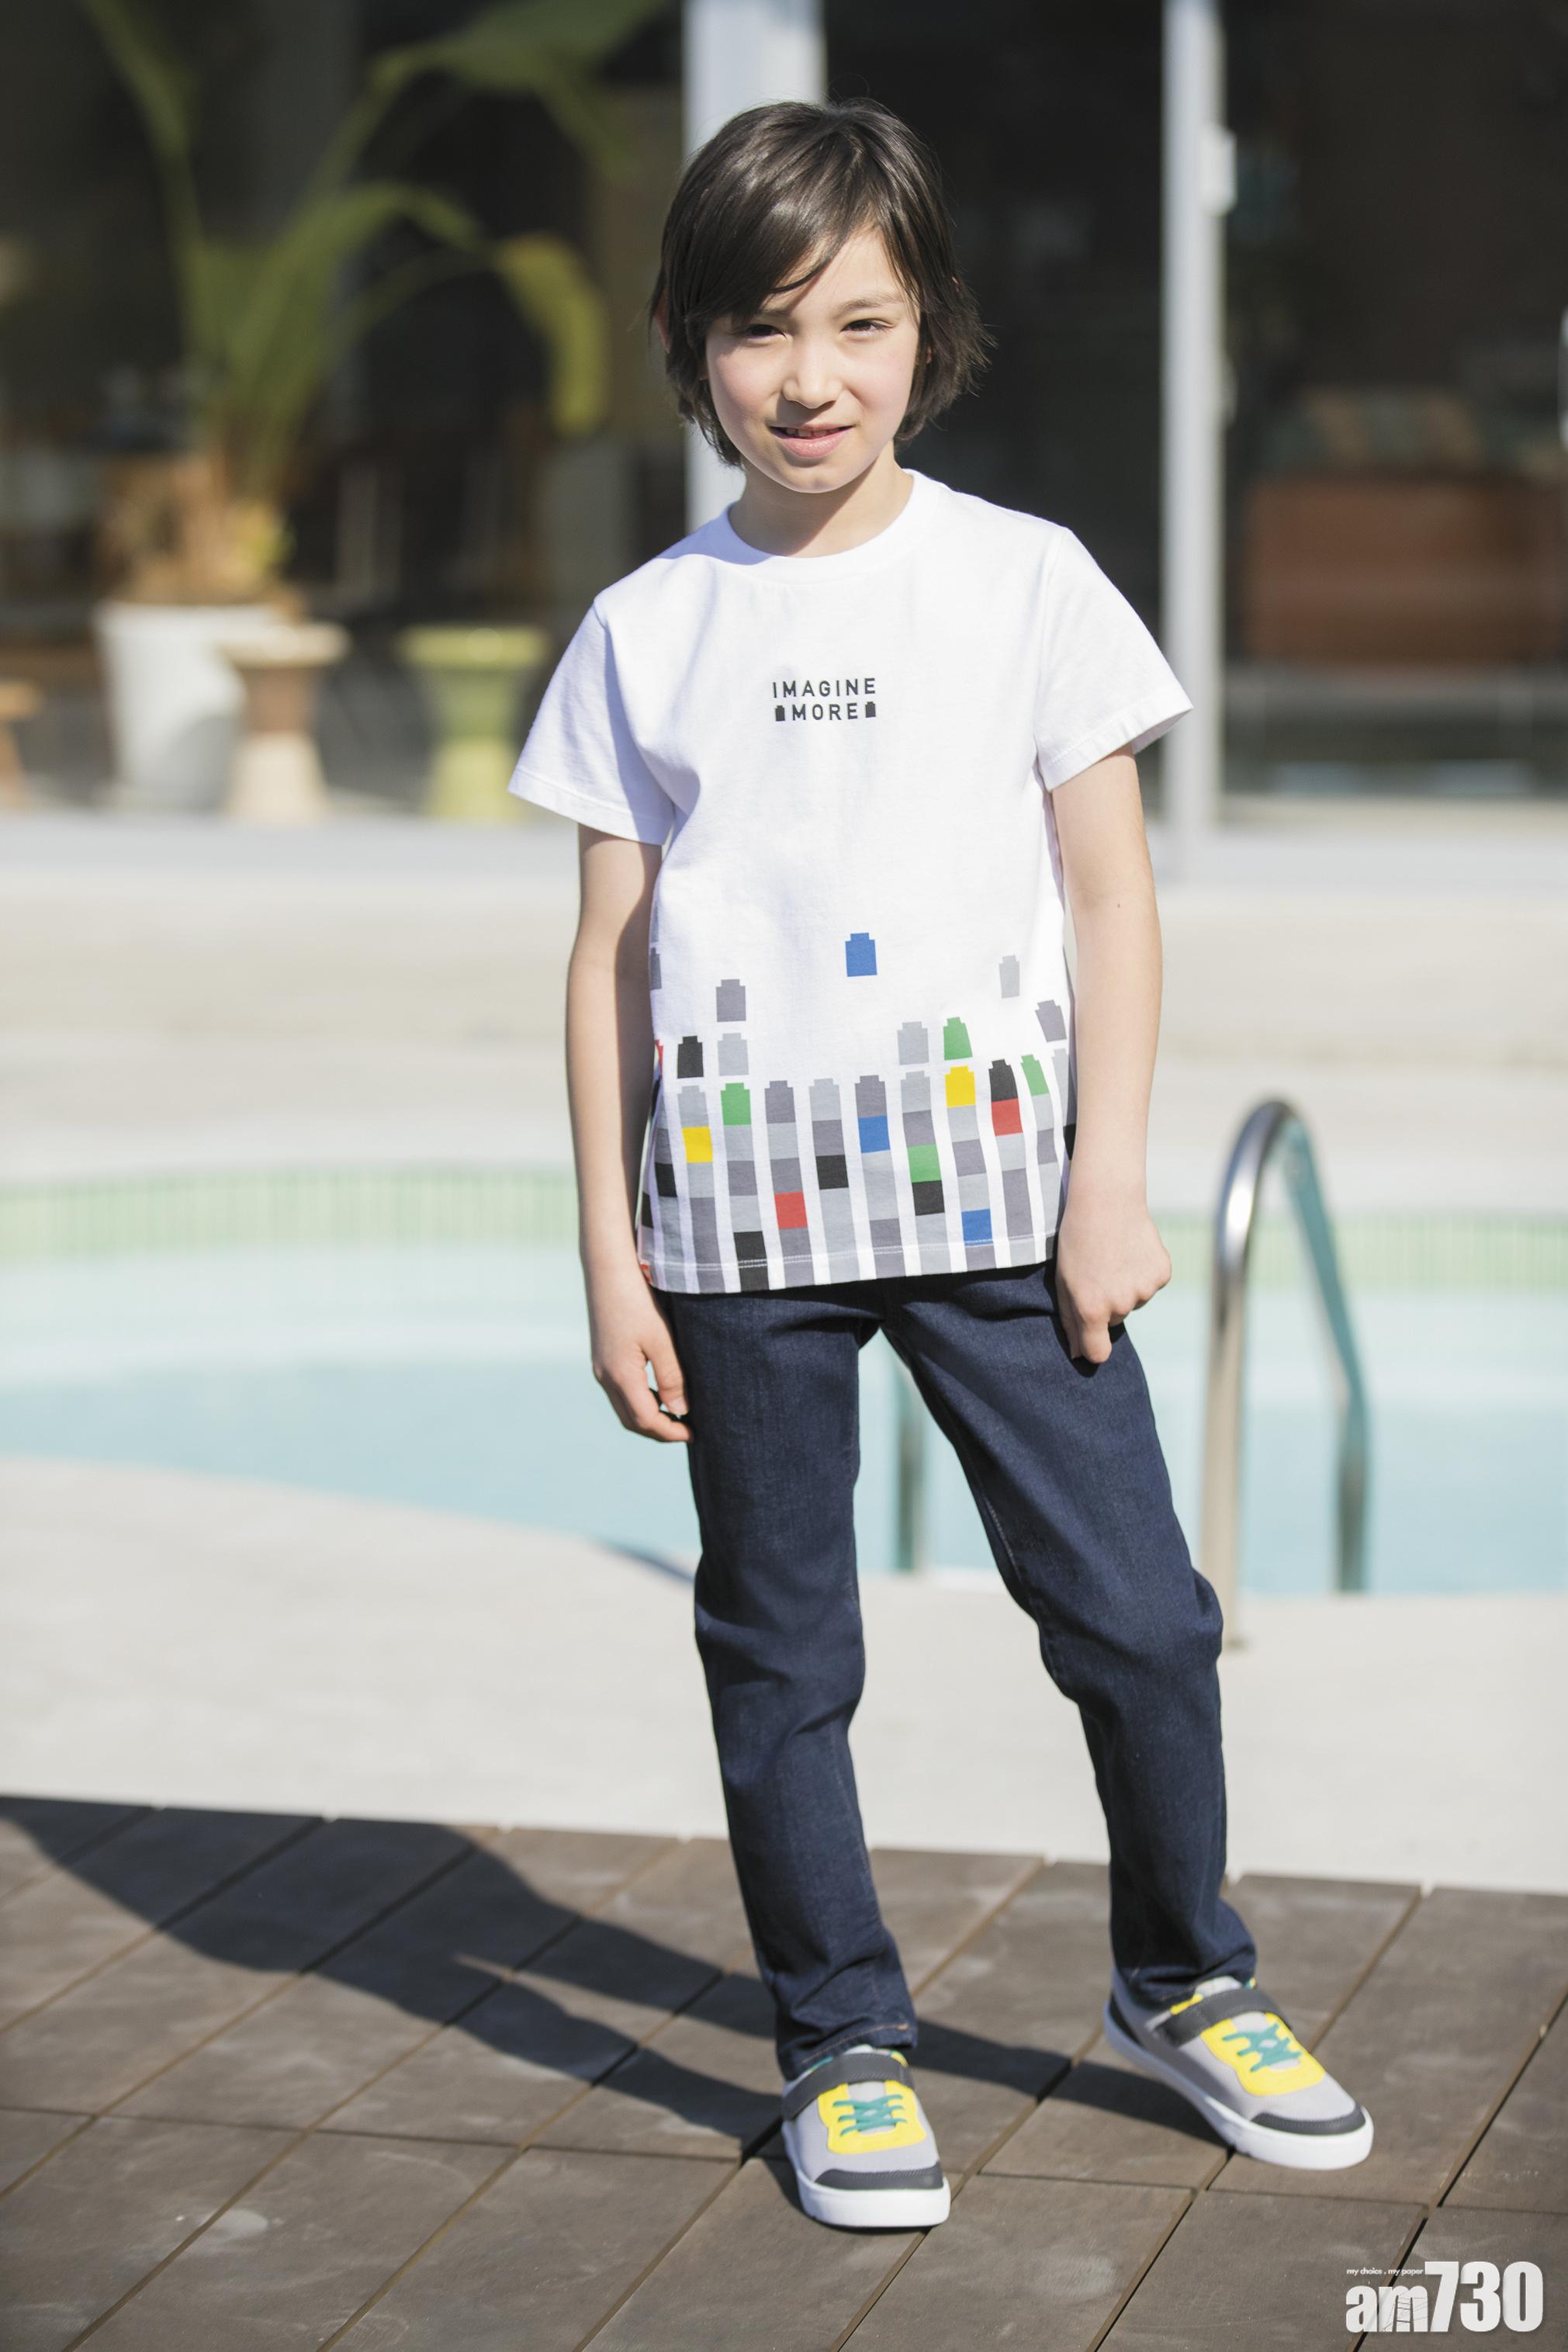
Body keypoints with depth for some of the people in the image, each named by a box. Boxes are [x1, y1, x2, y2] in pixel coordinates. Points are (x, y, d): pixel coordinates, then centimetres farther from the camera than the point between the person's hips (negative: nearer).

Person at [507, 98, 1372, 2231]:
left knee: (1137, 1610, 1)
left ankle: (1181, 1979, 24)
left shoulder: (1024, 578, 2)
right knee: (781, 1651, 7)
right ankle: (844, 2047, 22)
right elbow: (610, 956, 6)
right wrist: (611, 1260, 2)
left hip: (993, 1191, 0)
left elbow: (1113, 898, 3)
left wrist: (1110, 1184, -4)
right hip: (746, 1214, 1)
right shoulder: (648, 630, 4)